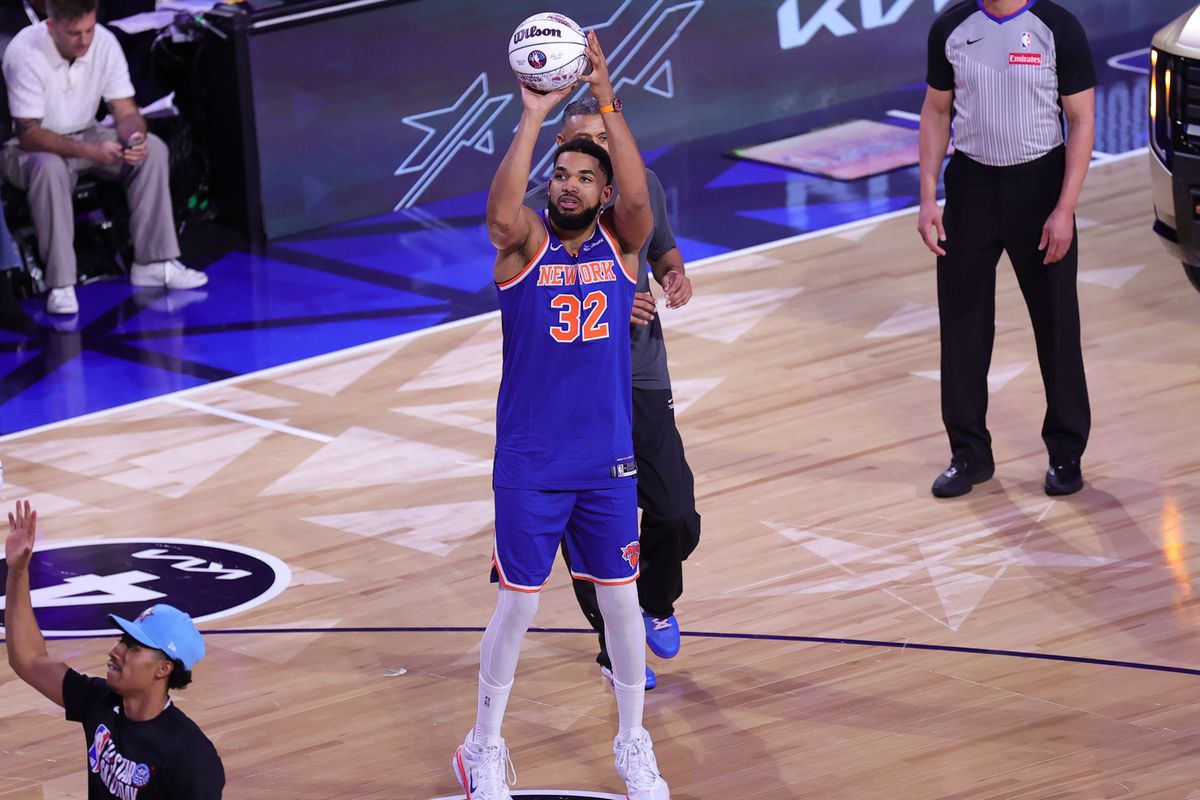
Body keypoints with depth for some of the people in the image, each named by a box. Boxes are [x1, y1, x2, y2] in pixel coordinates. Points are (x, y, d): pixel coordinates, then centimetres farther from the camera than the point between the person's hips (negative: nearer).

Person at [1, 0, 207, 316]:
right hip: (34, 147, -5)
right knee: (50, 167, -38)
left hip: (86, 136, 5)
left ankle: (152, 263, -13)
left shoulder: (104, 41, -13)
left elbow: (126, 112, -8)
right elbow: (28, 134, -26)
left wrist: (135, 139, -33)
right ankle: (60, 285, -33)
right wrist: (90, 152, -38)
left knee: (153, 148, -17)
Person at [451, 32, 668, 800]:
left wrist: (608, 104, -32)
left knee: (620, 598, 11)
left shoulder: (621, 242, -2)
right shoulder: (524, 242, -7)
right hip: (530, 467, -2)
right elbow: (501, 207, -30)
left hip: (608, 462, 2)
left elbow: (639, 198, -24)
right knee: (518, 605, 4)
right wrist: (534, 117, -36)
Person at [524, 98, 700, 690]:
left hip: (644, 380, 3)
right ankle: (614, 646, 23)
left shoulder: (643, 188, 0)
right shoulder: (537, 213, -14)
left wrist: (675, 274, -4)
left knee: (677, 518, 0)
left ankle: (657, 604, 33)